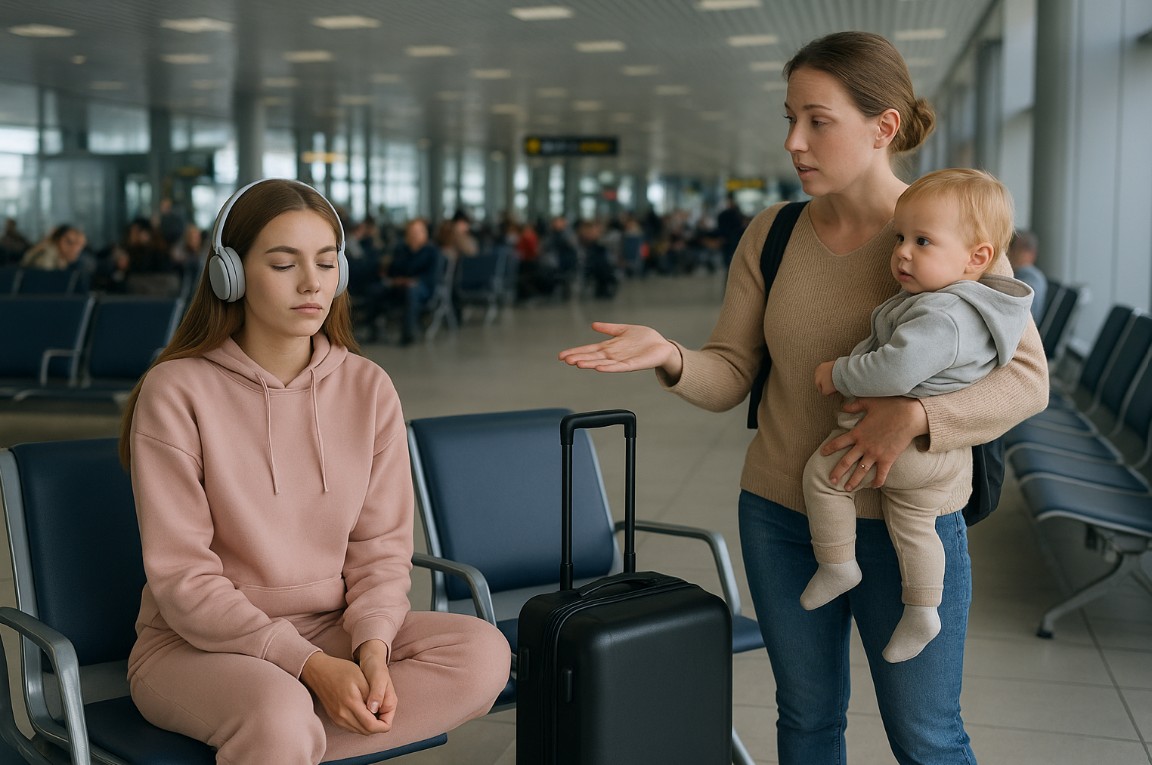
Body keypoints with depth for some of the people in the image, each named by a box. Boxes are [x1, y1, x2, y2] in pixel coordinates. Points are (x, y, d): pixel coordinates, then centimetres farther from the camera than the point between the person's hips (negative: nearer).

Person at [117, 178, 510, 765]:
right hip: (198, 646, -5)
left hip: (333, 630, 5)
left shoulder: (368, 388, 1)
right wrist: (311, 666, -23)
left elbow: (381, 549, 2)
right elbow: (183, 579, -13)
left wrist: (371, 646, -18)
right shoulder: (175, 391, -11)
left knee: (482, 652, -22)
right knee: (279, 712, -38)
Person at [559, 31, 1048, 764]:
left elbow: (1026, 379, -14)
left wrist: (914, 414, -31)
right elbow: (730, 375, -1)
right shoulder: (772, 235, -1)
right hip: (782, 513, 3)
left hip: (907, 523, -3)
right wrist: (669, 356, -23)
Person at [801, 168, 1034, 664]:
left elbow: (895, 371, -37)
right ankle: (921, 610, 26)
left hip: (900, 440, -10)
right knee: (911, 524, 20)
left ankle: (836, 564, 11)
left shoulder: (940, 316, -28)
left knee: (821, 471, 2)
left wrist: (839, 374, -19)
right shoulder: (972, 306, 6)